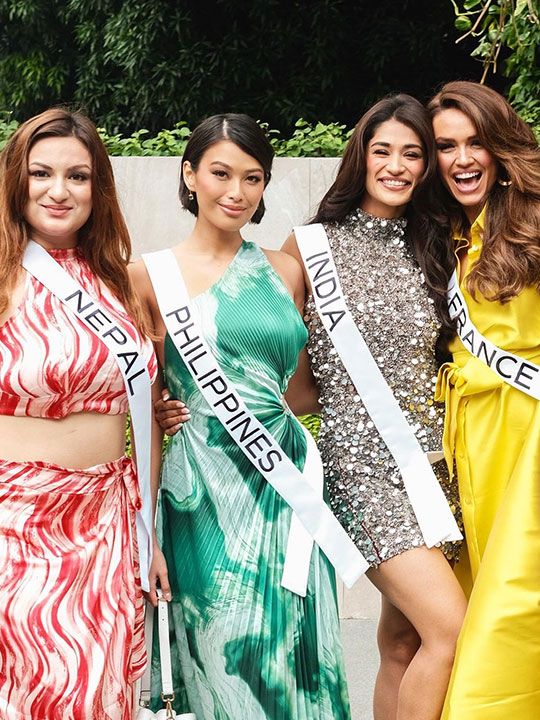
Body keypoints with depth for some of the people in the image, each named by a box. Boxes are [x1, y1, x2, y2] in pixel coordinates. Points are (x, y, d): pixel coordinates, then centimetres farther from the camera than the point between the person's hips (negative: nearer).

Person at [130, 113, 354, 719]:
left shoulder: (285, 271, 9)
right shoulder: (154, 276, 0)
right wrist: (147, 534, -6)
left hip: (284, 481, 3)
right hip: (202, 491, -3)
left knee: (288, 659, 5)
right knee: (221, 658, 1)